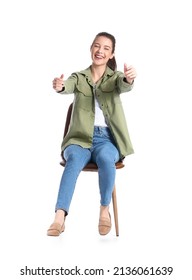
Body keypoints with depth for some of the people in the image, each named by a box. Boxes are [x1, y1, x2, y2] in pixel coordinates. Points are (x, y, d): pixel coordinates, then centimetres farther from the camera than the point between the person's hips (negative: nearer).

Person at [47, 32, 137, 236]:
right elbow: (68, 86, -14)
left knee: (105, 159, -34)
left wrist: (129, 79, -42)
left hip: (107, 138, 0)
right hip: (80, 137, 0)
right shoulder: (79, 77, 10)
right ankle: (59, 218, -39)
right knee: (75, 160, -33)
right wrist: (60, 86, -40)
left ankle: (105, 210, -16)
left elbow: (124, 86, -16)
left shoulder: (116, 77, 9)